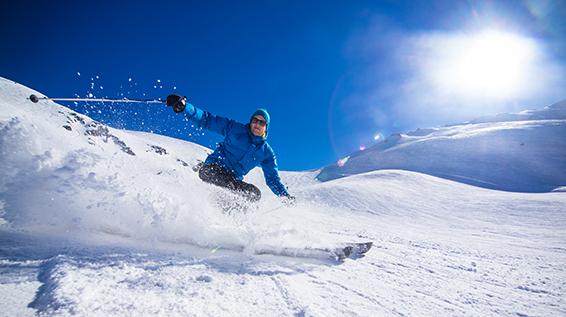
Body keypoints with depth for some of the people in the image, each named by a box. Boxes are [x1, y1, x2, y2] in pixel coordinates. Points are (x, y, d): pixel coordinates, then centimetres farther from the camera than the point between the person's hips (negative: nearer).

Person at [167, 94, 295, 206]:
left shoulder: (266, 152, 12)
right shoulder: (235, 128, 4)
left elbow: (273, 178, 15)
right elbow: (207, 119, 2)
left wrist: (285, 196, 3)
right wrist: (184, 107, -12)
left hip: (233, 181, 4)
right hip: (212, 169, -4)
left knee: (254, 193, -21)